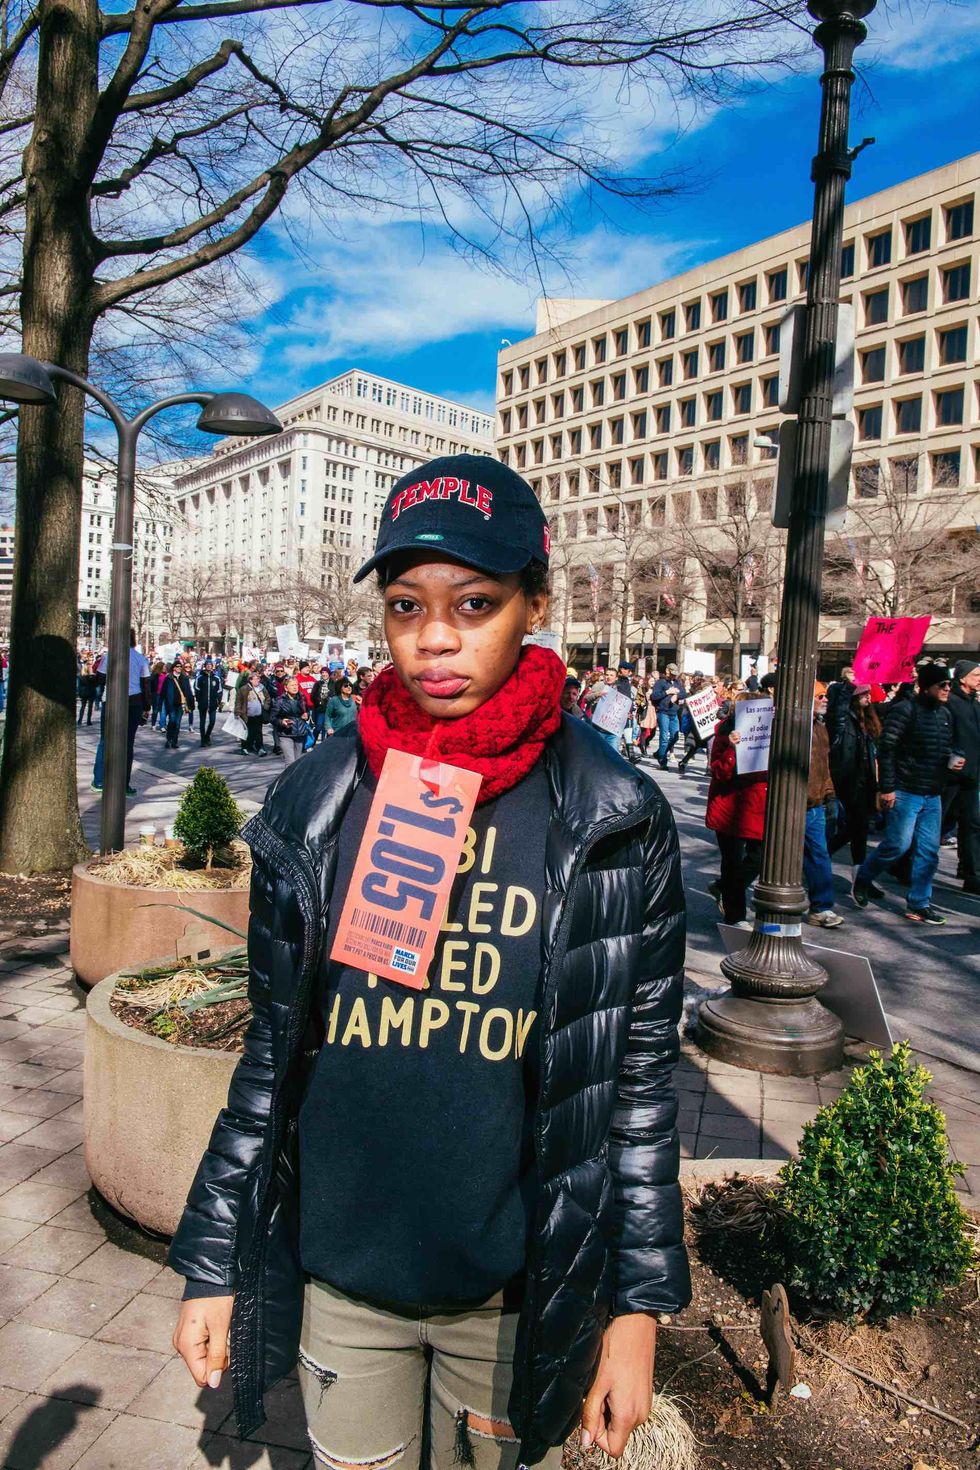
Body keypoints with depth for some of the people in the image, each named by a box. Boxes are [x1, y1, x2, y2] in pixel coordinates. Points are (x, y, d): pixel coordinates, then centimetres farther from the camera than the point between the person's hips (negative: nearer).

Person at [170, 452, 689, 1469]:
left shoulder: (615, 823, -12)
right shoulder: (317, 801, -7)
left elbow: (641, 1076, -6)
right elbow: (273, 1047, 1)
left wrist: (638, 1306, -3)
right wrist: (212, 1260, 5)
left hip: (514, 1293, -1)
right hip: (335, 1279, 2)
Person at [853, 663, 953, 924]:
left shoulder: (945, 714, 13)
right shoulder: (905, 709, -10)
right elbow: (886, 748, -14)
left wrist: (952, 760, 6)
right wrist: (886, 787, -16)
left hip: (933, 795, 7)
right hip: (905, 792, -7)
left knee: (928, 850, 6)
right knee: (899, 844, -8)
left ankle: (919, 905, 15)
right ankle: (862, 879, 16)